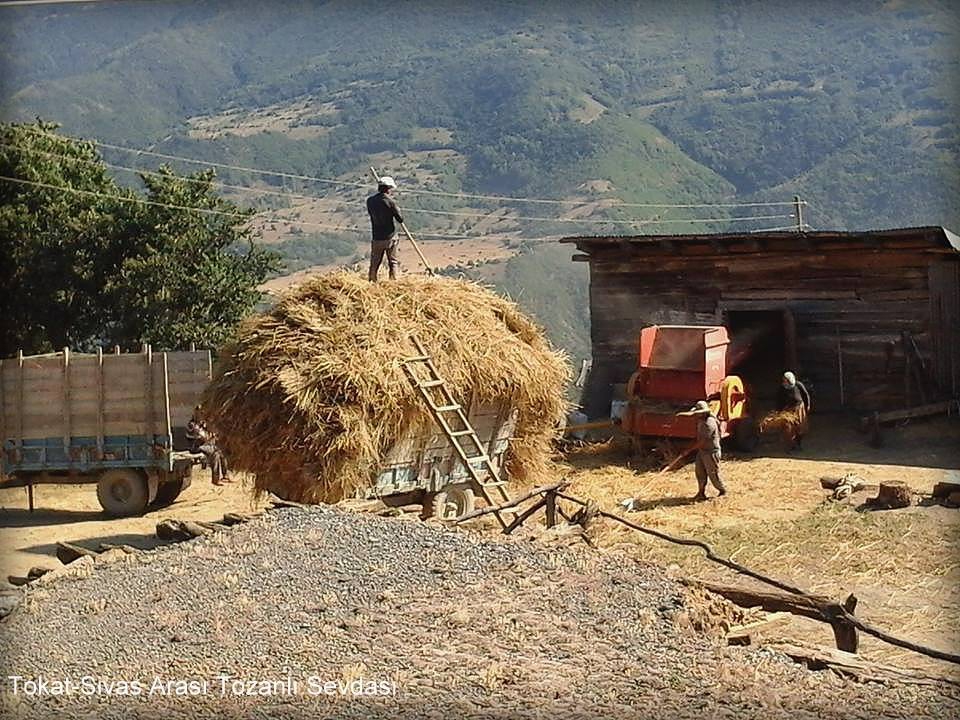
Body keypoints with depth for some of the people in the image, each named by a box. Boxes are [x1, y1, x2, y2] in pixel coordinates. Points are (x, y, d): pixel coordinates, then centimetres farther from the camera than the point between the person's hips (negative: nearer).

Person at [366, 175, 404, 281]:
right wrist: (397, 210, 10)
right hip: (390, 237, -3)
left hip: (377, 238, 3)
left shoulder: (370, 201, -3)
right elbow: (400, 219, -8)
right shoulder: (390, 202, -15)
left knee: (374, 263, 15)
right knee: (393, 262, 10)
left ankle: (372, 282, 18)